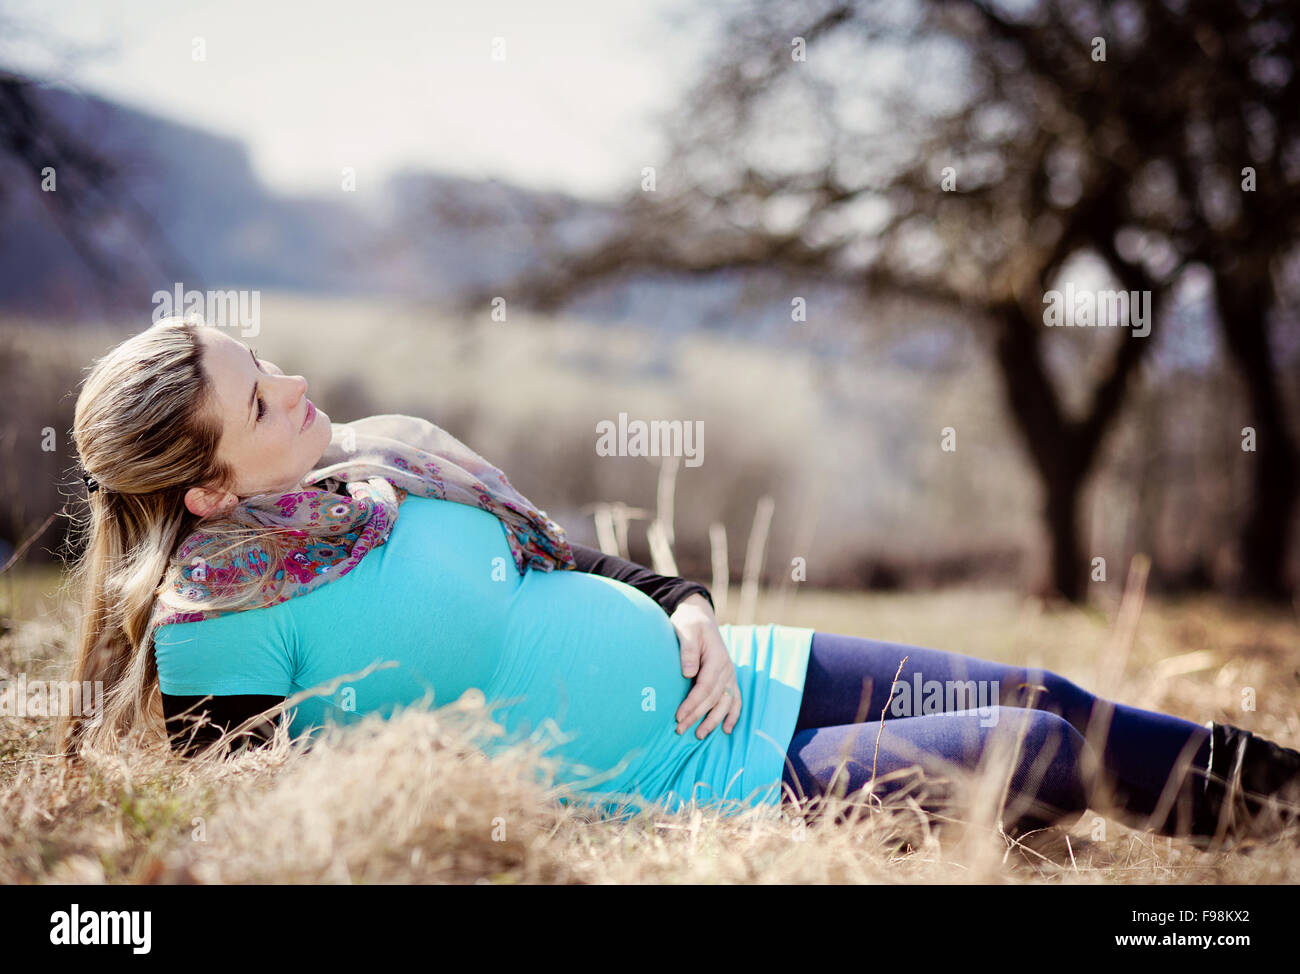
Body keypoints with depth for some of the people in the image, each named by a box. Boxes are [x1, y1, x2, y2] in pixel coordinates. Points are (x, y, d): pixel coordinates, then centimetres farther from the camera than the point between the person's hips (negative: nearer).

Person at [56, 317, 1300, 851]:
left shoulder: (375, 454, 3)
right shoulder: (211, 626, -18)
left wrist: (683, 600, -2)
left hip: (703, 671, 7)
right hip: (679, 779, -7)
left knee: (1043, 697, 6)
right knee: (1053, 752, -8)